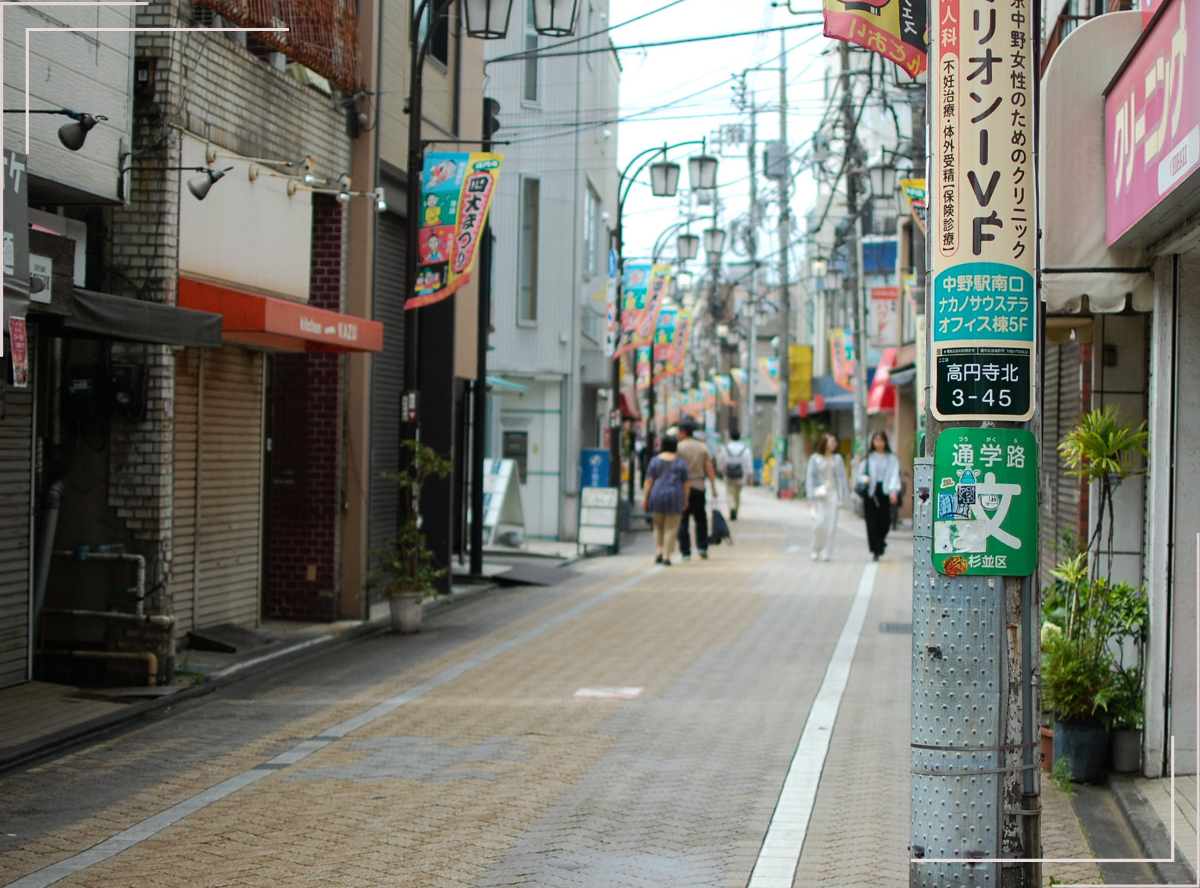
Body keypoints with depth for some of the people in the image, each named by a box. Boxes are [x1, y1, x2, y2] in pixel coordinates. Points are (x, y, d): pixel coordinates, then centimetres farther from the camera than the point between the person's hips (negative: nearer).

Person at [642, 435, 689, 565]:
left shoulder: (655, 461, 3)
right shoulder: (681, 463, 2)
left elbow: (648, 481, -2)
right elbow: (685, 484, 2)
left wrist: (645, 498, 0)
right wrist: (685, 500, 12)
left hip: (657, 496, 1)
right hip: (674, 497, -1)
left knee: (658, 526, 17)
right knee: (671, 528, 4)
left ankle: (658, 551, 2)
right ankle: (666, 556, -1)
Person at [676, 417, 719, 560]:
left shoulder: (678, 447, -5)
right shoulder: (703, 448, 6)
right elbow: (710, 469, 3)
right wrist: (714, 488, 7)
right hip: (699, 487, 3)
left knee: (682, 521, 1)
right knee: (701, 518, 15)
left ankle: (686, 552, -1)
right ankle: (702, 546, 5)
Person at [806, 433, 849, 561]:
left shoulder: (837, 459, 10)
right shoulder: (815, 458, 2)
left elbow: (842, 477, 11)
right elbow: (810, 477, 1)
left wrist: (844, 496, 4)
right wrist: (811, 497, -8)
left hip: (832, 493, 2)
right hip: (819, 494, -2)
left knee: (830, 523, -3)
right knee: (819, 523, -12)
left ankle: (826, 553, 4)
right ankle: (816, 550, 6)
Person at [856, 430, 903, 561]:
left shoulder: (891, 458, 6)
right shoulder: (868, 458, 11)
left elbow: (894, 475, -5)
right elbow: (860, 474, 14)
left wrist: (893, 491, -21)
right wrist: (865, 479, -10)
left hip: (885, 492, -1)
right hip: (870, 492, 1)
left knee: (885, 521, -4)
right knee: (872, 522, -6)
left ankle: (881, 540, 28)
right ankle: (876, 550, -1)